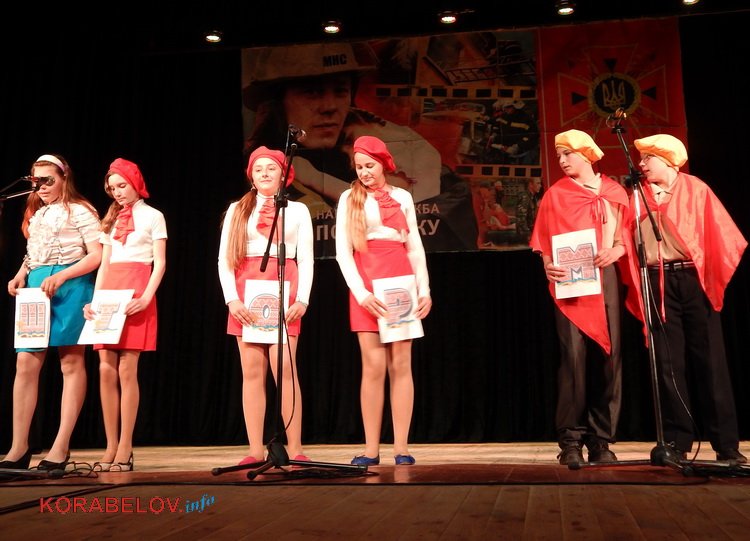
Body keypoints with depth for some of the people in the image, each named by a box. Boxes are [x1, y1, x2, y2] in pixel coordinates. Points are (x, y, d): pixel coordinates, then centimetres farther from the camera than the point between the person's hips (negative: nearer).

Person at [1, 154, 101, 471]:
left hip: (69, 289, -6)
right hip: (35, 289, 7)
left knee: (71, 363, -2)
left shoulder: (80, 211, -1)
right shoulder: (35, 214, 20)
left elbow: (97, 256, -9)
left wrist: (60, 277, -19)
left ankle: (61, 448, 0)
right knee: (26, 364, 0)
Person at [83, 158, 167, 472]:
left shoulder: (152, 216, 7)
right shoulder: (111, 220, 21)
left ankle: (125, 449, -6)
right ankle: (111, 448, 3)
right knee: (106, 369, -2)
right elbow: (103, 265, 19)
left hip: (135, 293, -5)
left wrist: (146, 297, -15)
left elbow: (160, 263, -1)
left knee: (126, 370, -10)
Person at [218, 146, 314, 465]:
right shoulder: (237, 209, 12)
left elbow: (306, 260, 7)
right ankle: (255, 451, 3)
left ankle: (295, 448, -5)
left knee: (284, 367, -11)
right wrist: (232, 299, -7)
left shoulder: (297, 209, 12)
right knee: (252, 371, -1)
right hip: (246, 292, 1)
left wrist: (302, 299, -6)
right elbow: (224, 259, 7)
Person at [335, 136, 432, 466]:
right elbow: (342, 251, 0)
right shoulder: (349, 198, 7)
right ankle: (371, 449, 1)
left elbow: (415, 247, 12)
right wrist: (361, 293, -12)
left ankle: (401, 447, 3)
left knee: (401, 365, -1)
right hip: (366, 285, -2)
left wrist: (424, 289, 1)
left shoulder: (403, 197, 13)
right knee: (374, 366, -6)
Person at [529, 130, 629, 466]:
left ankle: (601, 439, 7)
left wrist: (617, 249, -9)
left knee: (608, 355, -2)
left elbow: (627, 235, 13)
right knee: (574, 356, -10)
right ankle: (571, 441, -4)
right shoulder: (556, 194, 8)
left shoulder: (614, 192, 13)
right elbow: (544, 242, 4)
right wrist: (549, 267, -15)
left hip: (606, 277, 2)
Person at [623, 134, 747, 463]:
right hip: (658, 284, 1)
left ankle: (726, 444, 7)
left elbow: (720, 232, 3)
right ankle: (677, 442, 8)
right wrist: (638, 287, -5)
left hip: (696, 280, -1)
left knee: (709, 359, 0)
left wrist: (719, 274, -6)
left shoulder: (695, 189, 7)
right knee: (668, 362, 1)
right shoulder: (639, 195, 12)